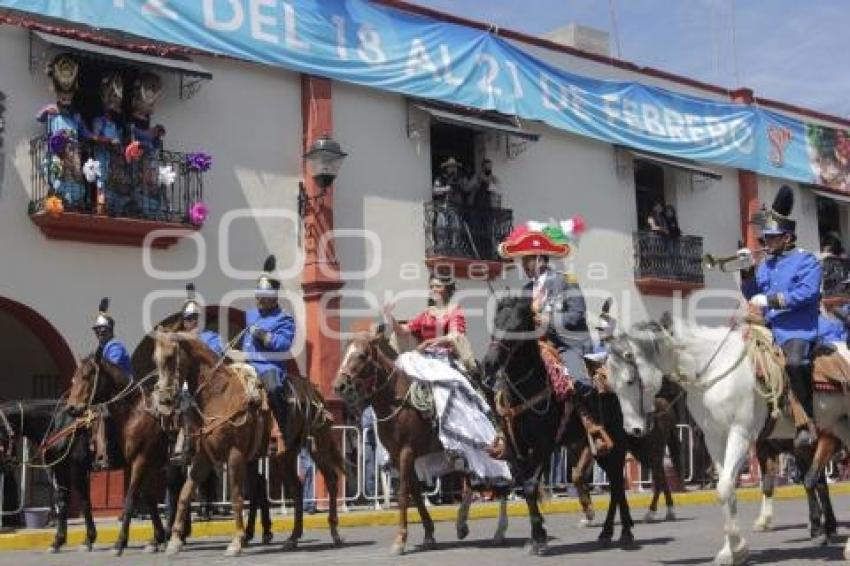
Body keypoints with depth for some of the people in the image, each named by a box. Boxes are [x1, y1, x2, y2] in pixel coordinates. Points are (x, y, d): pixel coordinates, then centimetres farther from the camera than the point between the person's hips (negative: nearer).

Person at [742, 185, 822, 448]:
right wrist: (748, 272, 3)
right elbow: (752, 297, 18)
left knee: (795, 363, -27)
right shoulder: (765, 265, 18)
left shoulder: (806, 261, 0)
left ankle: (806, 423, -19)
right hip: (768, 329, 7)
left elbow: (807, 293, -15)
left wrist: (771, 299, -18)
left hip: (796, 331, -7)